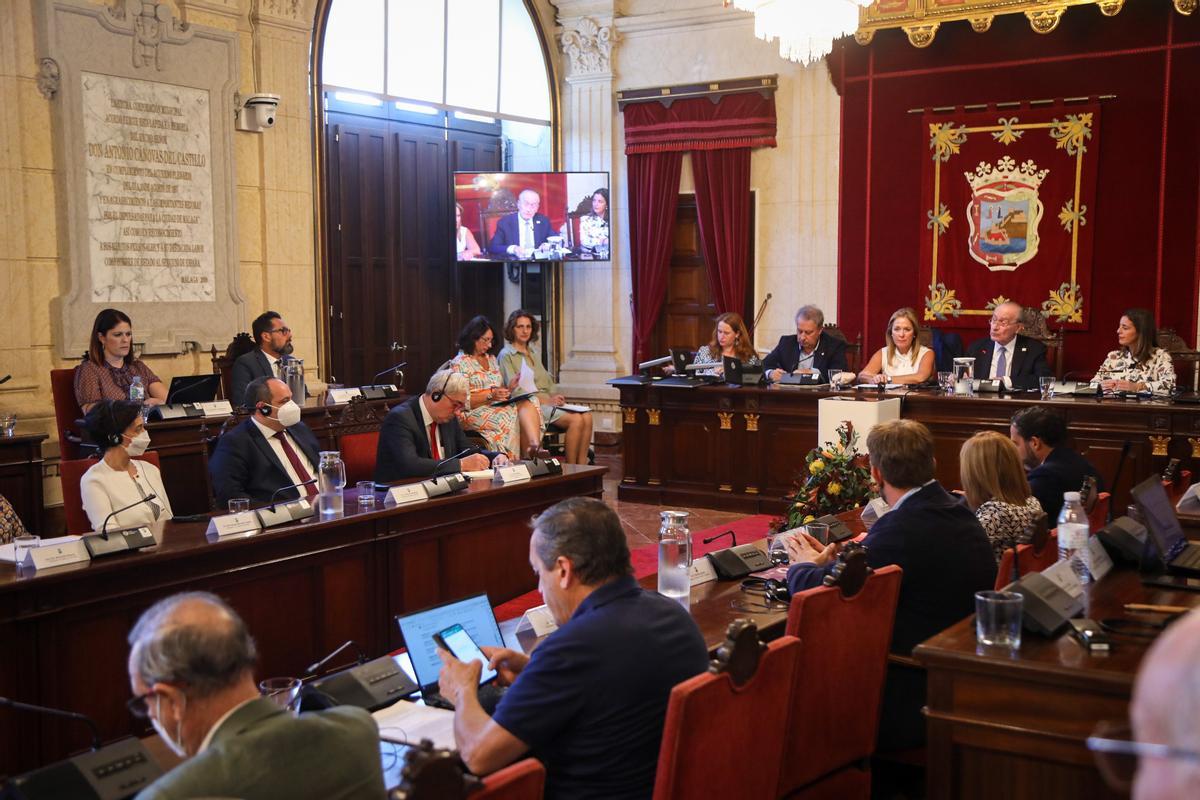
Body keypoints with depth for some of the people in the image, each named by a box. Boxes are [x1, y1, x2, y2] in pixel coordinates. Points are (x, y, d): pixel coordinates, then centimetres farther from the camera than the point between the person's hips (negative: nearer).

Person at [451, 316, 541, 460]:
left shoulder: (491, 359, 22)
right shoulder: (460, 363, -2)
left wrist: (508, 389, 1)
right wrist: (491, 395, -18)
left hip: (498, 406, 6)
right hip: (474, 412, -6)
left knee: (528, 404, -27)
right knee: (510, 417, -36)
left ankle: (535, 446, -47)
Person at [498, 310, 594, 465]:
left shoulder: (532, 354, 26)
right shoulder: (506, 355, 0)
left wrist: (555, 396, 0)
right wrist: (546, 400, -17)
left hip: (547, 402, 8)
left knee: (587, 416, -19)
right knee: (576, 419, -27)